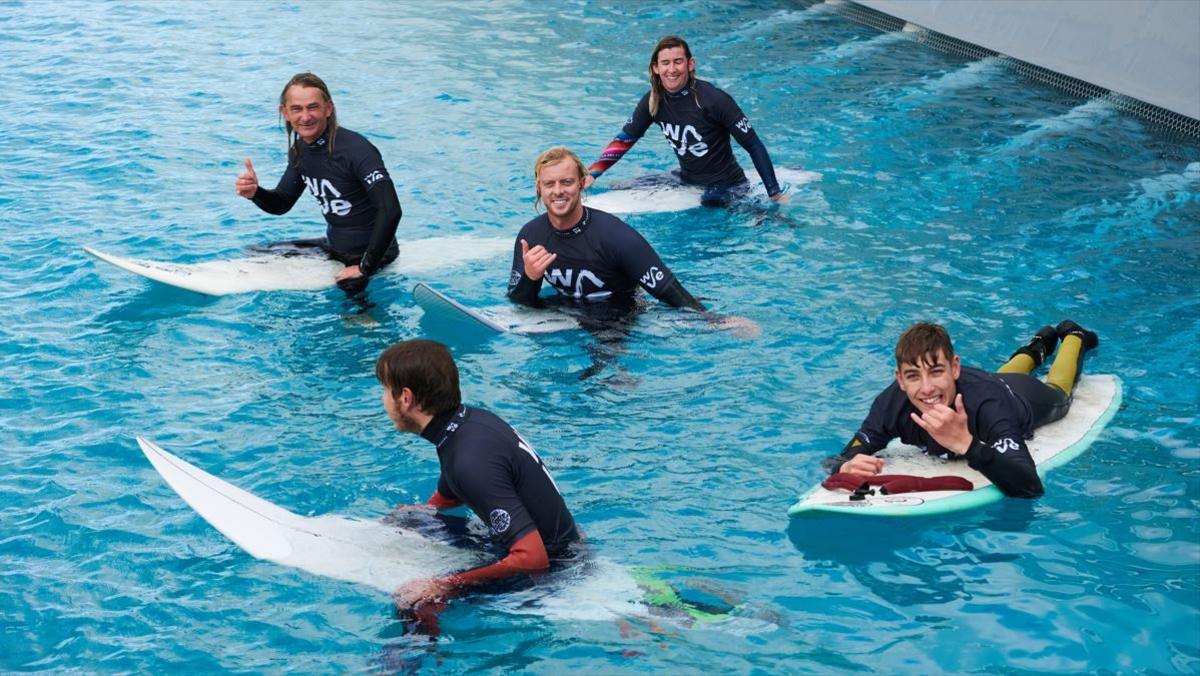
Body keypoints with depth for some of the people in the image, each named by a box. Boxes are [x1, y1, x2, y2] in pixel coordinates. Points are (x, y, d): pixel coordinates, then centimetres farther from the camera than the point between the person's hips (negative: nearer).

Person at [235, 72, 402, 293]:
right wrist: (255, 193, -12)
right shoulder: (299, 150, 0)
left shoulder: (355, 149, -26)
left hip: (369, 252, -8)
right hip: (334, 246, 8)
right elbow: (282, 204, 12)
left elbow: (390, 210, -34)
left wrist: (365, 269, -30)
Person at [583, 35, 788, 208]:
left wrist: (776, 195, -20)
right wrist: (592, 174, -8)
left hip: (728, 188, -5)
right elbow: (625, 139, 6)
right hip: (686, 181, 5)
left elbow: (754, 146, -19)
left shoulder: (714, 100, -24)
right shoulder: (653, 101, -7)